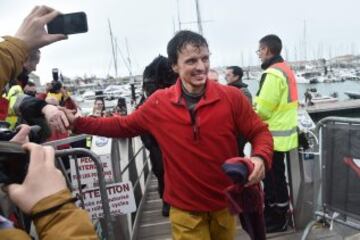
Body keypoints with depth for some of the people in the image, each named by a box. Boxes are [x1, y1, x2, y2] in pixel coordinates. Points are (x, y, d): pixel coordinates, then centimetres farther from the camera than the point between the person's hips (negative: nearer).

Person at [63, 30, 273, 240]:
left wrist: (260, 158, -25)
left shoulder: (232, 97, -12)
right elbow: (123, 126, 5)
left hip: (224, 204, 1)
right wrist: (77, 122, -1)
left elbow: (260, 132, -4)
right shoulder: (157, 104, -9)